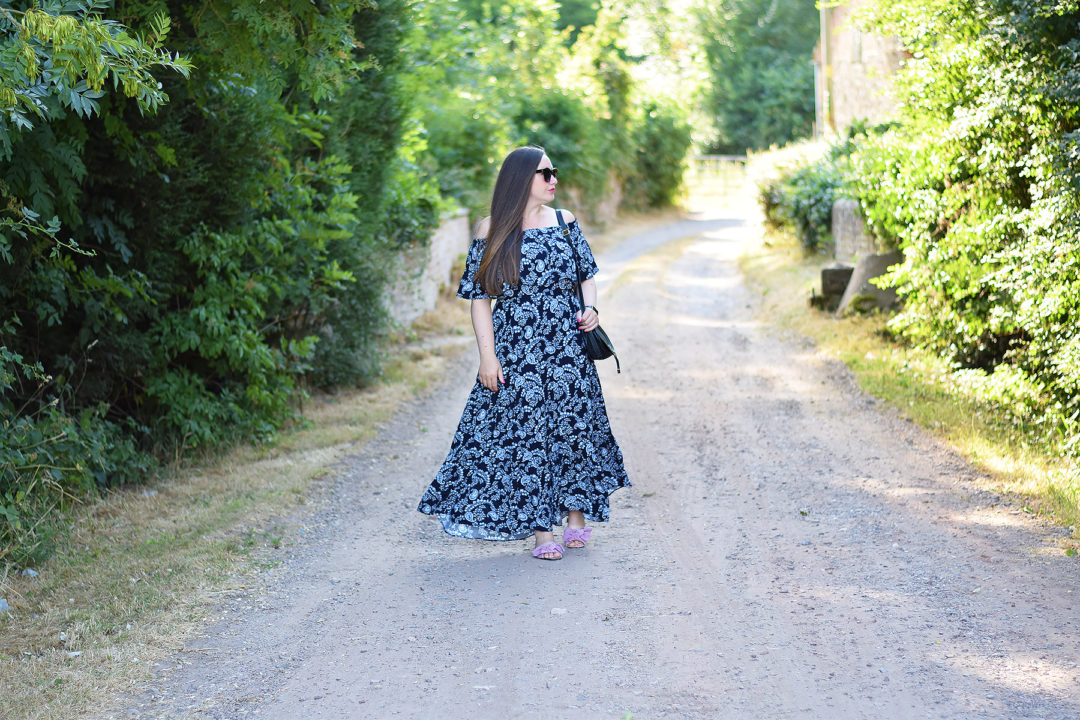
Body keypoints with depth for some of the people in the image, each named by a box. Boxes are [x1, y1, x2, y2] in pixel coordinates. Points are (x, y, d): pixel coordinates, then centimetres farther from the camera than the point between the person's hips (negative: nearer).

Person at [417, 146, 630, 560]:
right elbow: (480, 298, -2)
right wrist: (487, 355, -9)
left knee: (574, 425, 5)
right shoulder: (492, 231, -2)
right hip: (516, 350, -3)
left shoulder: (566, 223, 7)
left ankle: (576, 516, 21)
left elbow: (587, 274, 17)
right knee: (527, 432, -2)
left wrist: (591, 308, -4)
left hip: (567, 346, 3)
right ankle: (542, 530, 6)